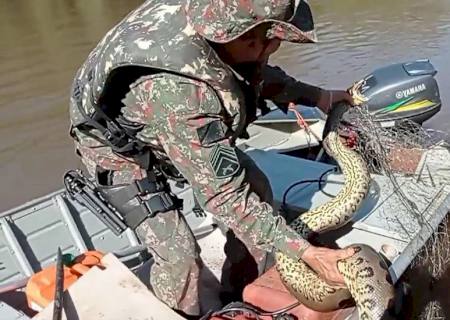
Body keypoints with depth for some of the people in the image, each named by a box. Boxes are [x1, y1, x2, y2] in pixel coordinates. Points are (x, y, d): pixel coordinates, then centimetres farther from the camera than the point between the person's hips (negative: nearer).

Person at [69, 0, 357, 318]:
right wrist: (305, 253, -34)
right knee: (178, 253, -17)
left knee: (257, 190, 3)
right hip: (118, 142, -7)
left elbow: (254, 69, 0)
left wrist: (316, 96, -1)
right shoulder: (180, 91, -45)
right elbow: (225, 195, -36)